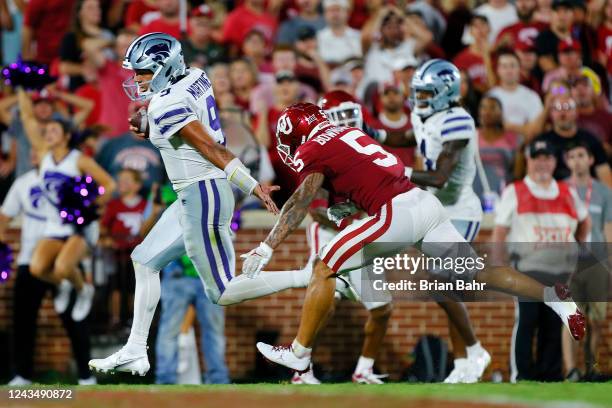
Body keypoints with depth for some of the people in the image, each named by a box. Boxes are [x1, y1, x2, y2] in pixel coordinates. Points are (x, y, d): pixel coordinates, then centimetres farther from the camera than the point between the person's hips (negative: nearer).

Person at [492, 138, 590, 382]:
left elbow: (585, 221, 29)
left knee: (554, 324, 3)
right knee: (526, 321, -8)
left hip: (562, 271, 4)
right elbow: (500, 231, 1)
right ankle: (520, 374, -3)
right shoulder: (514, 192, 3)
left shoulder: (568, 193, 14)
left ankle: (550, 375, 8)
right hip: (527, 269, -4)